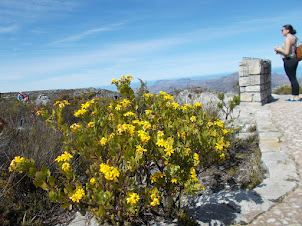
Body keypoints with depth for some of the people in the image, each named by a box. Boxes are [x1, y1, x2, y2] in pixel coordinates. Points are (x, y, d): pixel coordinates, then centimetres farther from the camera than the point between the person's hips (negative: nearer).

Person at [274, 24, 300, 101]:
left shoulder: (288, 39, -16)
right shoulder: (294, 38, 13)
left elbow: (286, 52, -22)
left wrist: (278, 49, -6)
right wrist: (280, 50, 16)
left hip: (289, 60, -10)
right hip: (294, 59, 10)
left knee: (292, 78, -3)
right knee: (293, 78, 14)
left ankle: (296, 97, 3)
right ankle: (294, 95, 22)